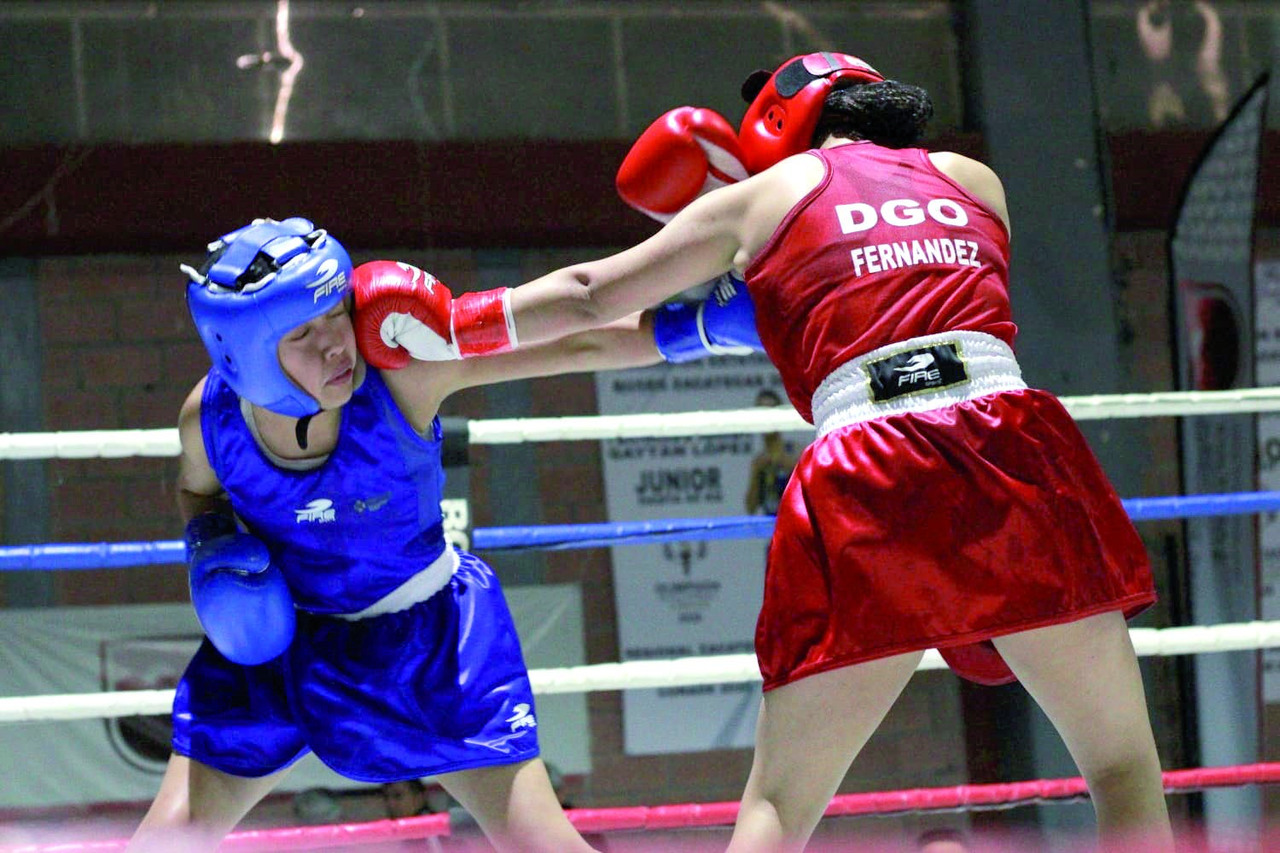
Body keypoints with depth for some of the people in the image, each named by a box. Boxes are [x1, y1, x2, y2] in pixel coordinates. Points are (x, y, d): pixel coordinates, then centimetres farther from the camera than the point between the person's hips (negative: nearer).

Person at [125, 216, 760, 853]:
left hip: (423, 640, -2)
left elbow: (577, 342, -32)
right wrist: (211, 548, -16)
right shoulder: (211, 416, -21)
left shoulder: (398, 366, -31)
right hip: (279, 633, 2)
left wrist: (689, 322, -46)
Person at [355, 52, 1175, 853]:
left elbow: (591, 295, 23)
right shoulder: (975, 181, 24)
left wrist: (450, 327, 38)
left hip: (864, 482, -1)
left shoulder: (767, 195, 17)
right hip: (1009, 452, 1)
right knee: (1123, 768, 10)